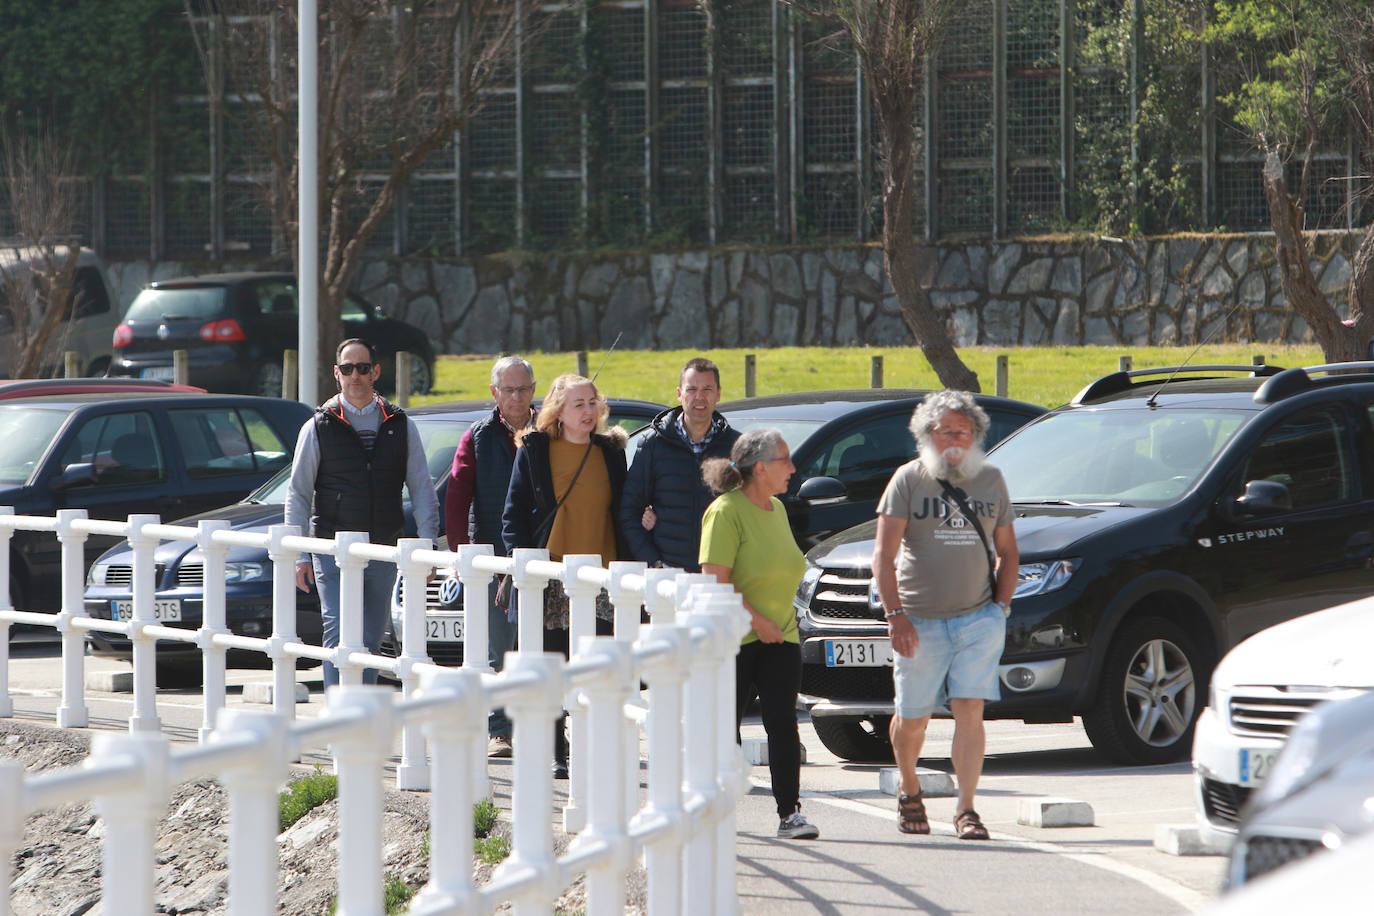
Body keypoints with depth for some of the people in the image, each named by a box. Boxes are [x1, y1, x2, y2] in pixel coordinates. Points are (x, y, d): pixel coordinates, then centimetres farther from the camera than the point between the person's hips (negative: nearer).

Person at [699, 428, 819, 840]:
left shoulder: (776, 508, 13)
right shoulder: (726, 512, -12)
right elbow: (715, 580, -18)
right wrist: (756, 620, -19)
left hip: (779, 635, 6)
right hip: (734, 637, -6)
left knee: (783, 724, -3)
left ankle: (790, 813, -5)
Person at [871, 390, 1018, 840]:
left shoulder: (991, 480, 10)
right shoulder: (909, 479, 0)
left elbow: (1006, 550, 18)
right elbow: (883, 555, -6)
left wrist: (1001, 605, 4)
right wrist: (895, 614, -16)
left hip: (978, 618, 1)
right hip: (921, 621, -1)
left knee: (970, 711, -11)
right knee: (912, 719, 5)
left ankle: (965, 810, -9)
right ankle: (910, 793, 30)